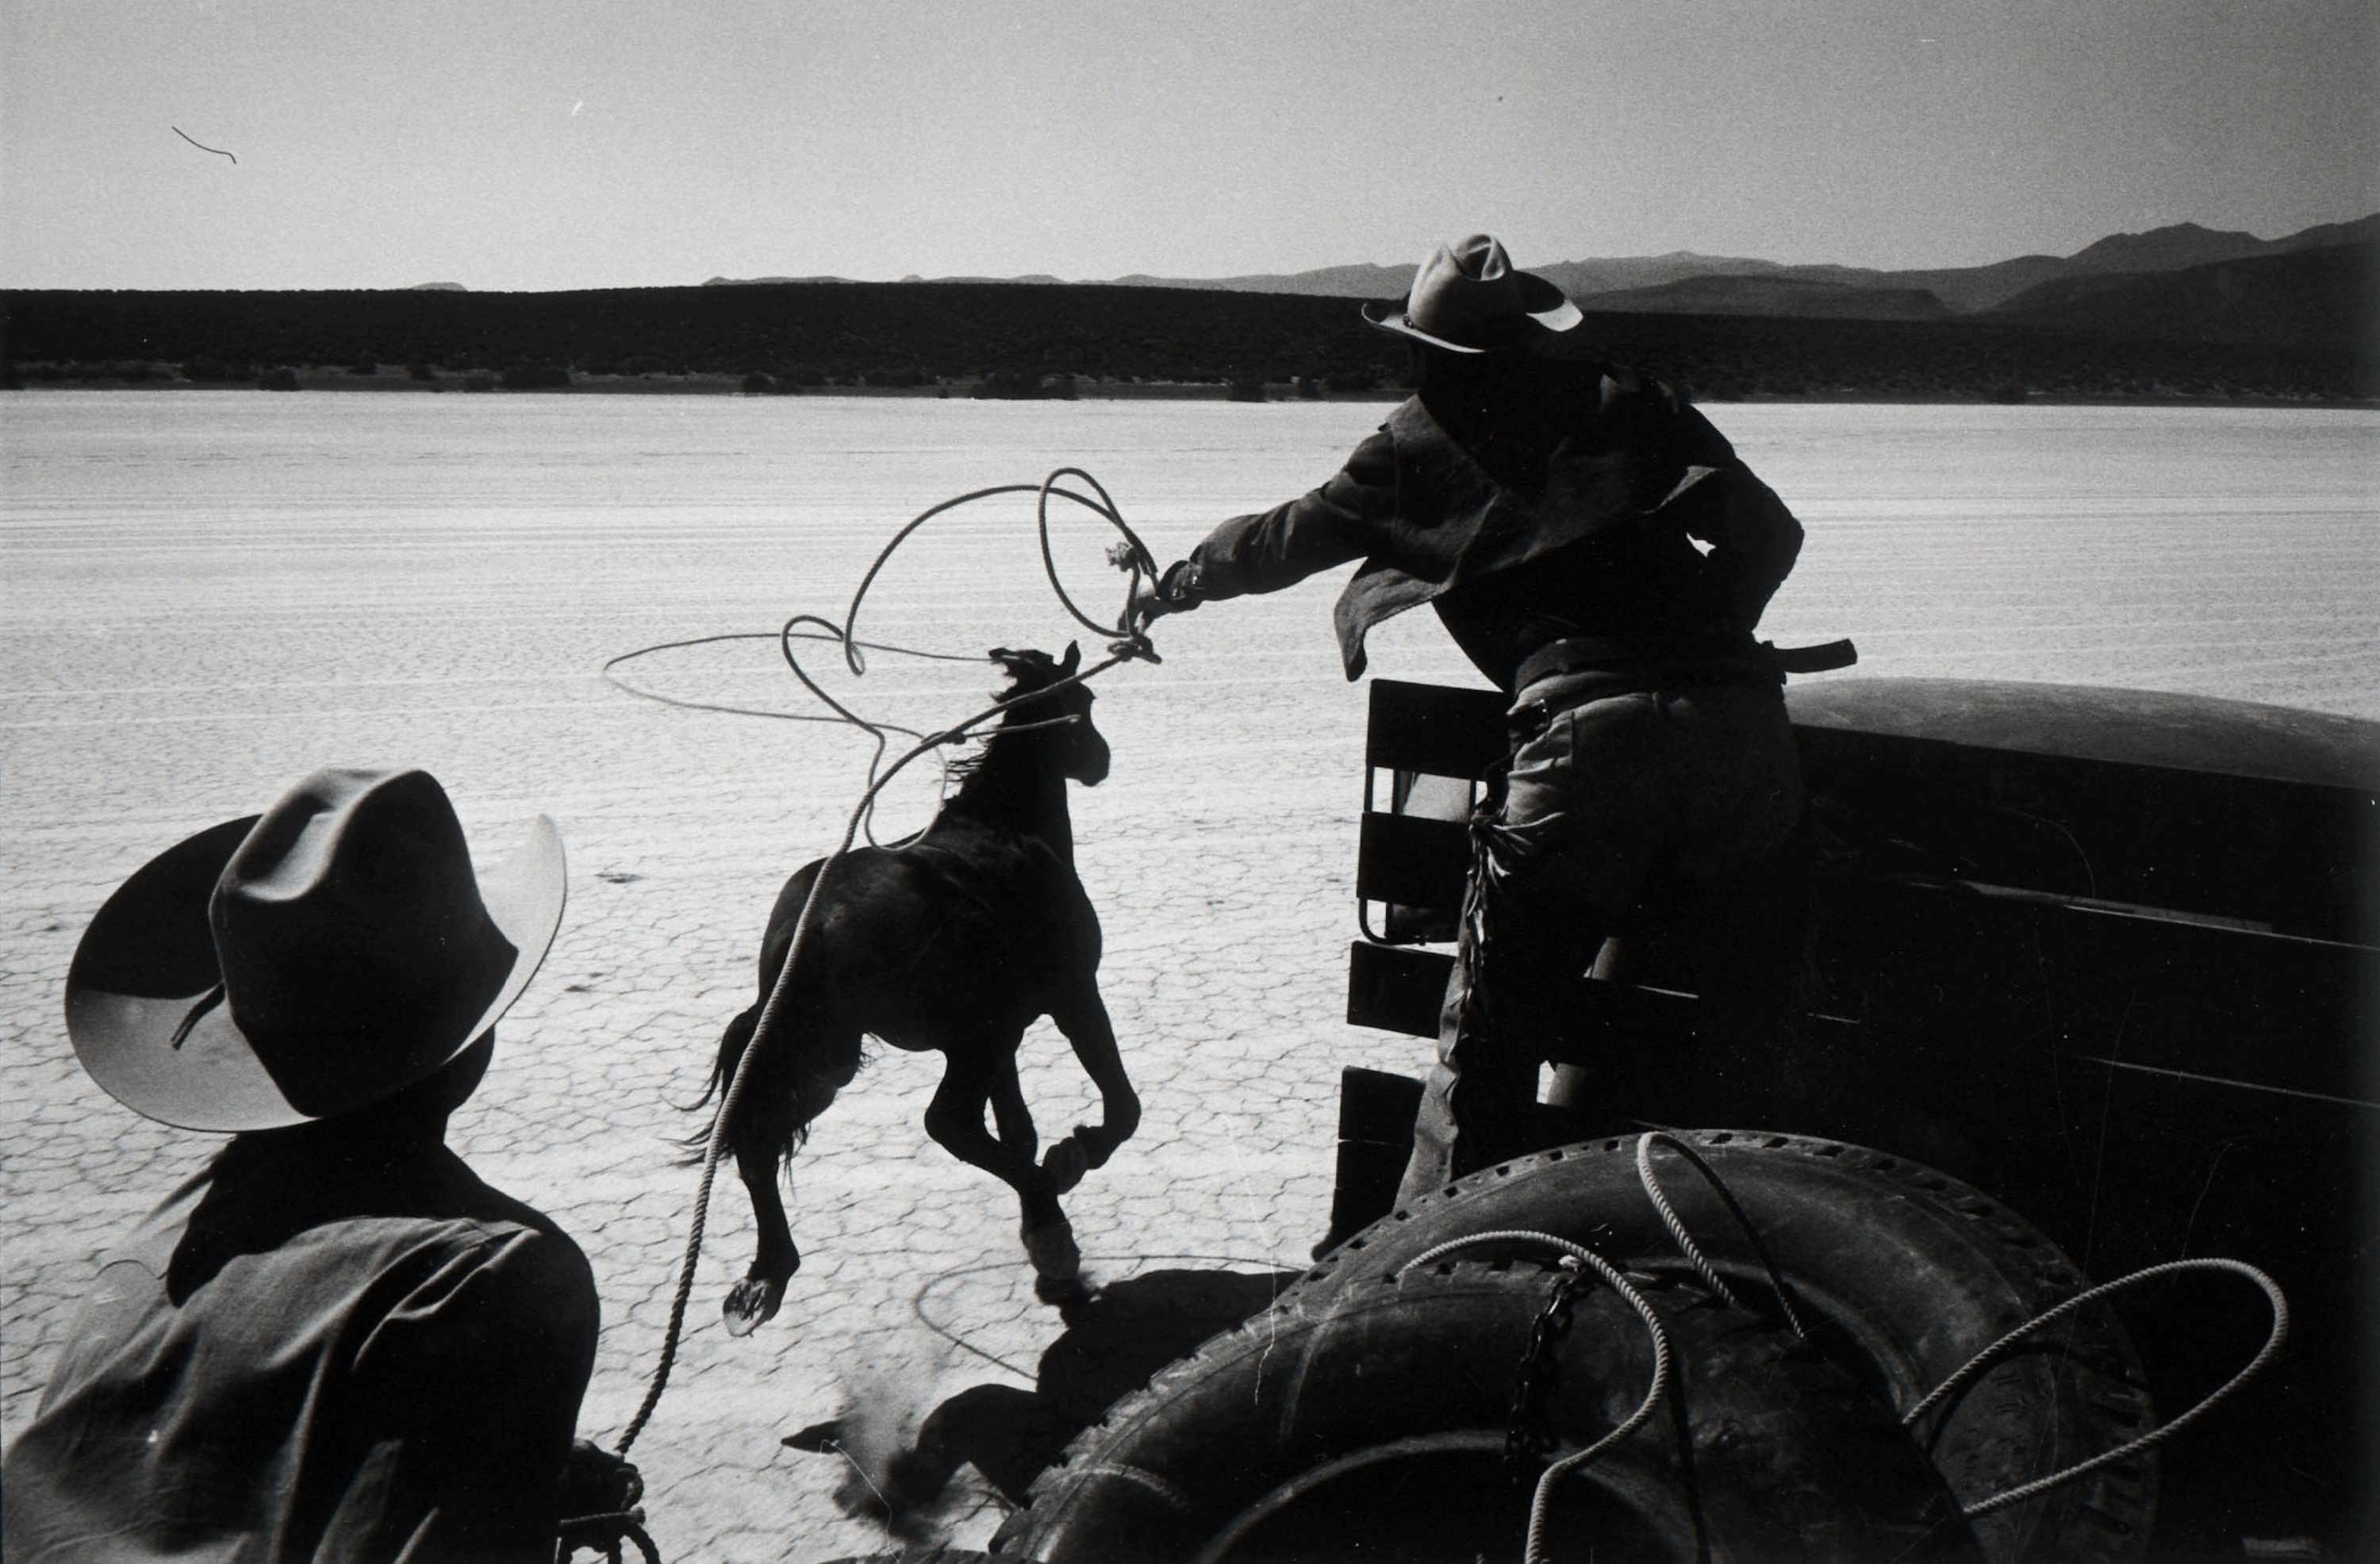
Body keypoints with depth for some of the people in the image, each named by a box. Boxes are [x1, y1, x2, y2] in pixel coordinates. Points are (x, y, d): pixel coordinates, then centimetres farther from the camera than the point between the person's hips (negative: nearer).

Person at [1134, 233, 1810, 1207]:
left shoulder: (1423, 441, 17)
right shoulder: (1633, 405, 23)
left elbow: (1282, 541, 28)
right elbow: (1768, 530, 19)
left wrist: (1173, 584, 45)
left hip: (1591, 730, -3)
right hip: (1744, 720, 4)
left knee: (1492, 1029, 6)